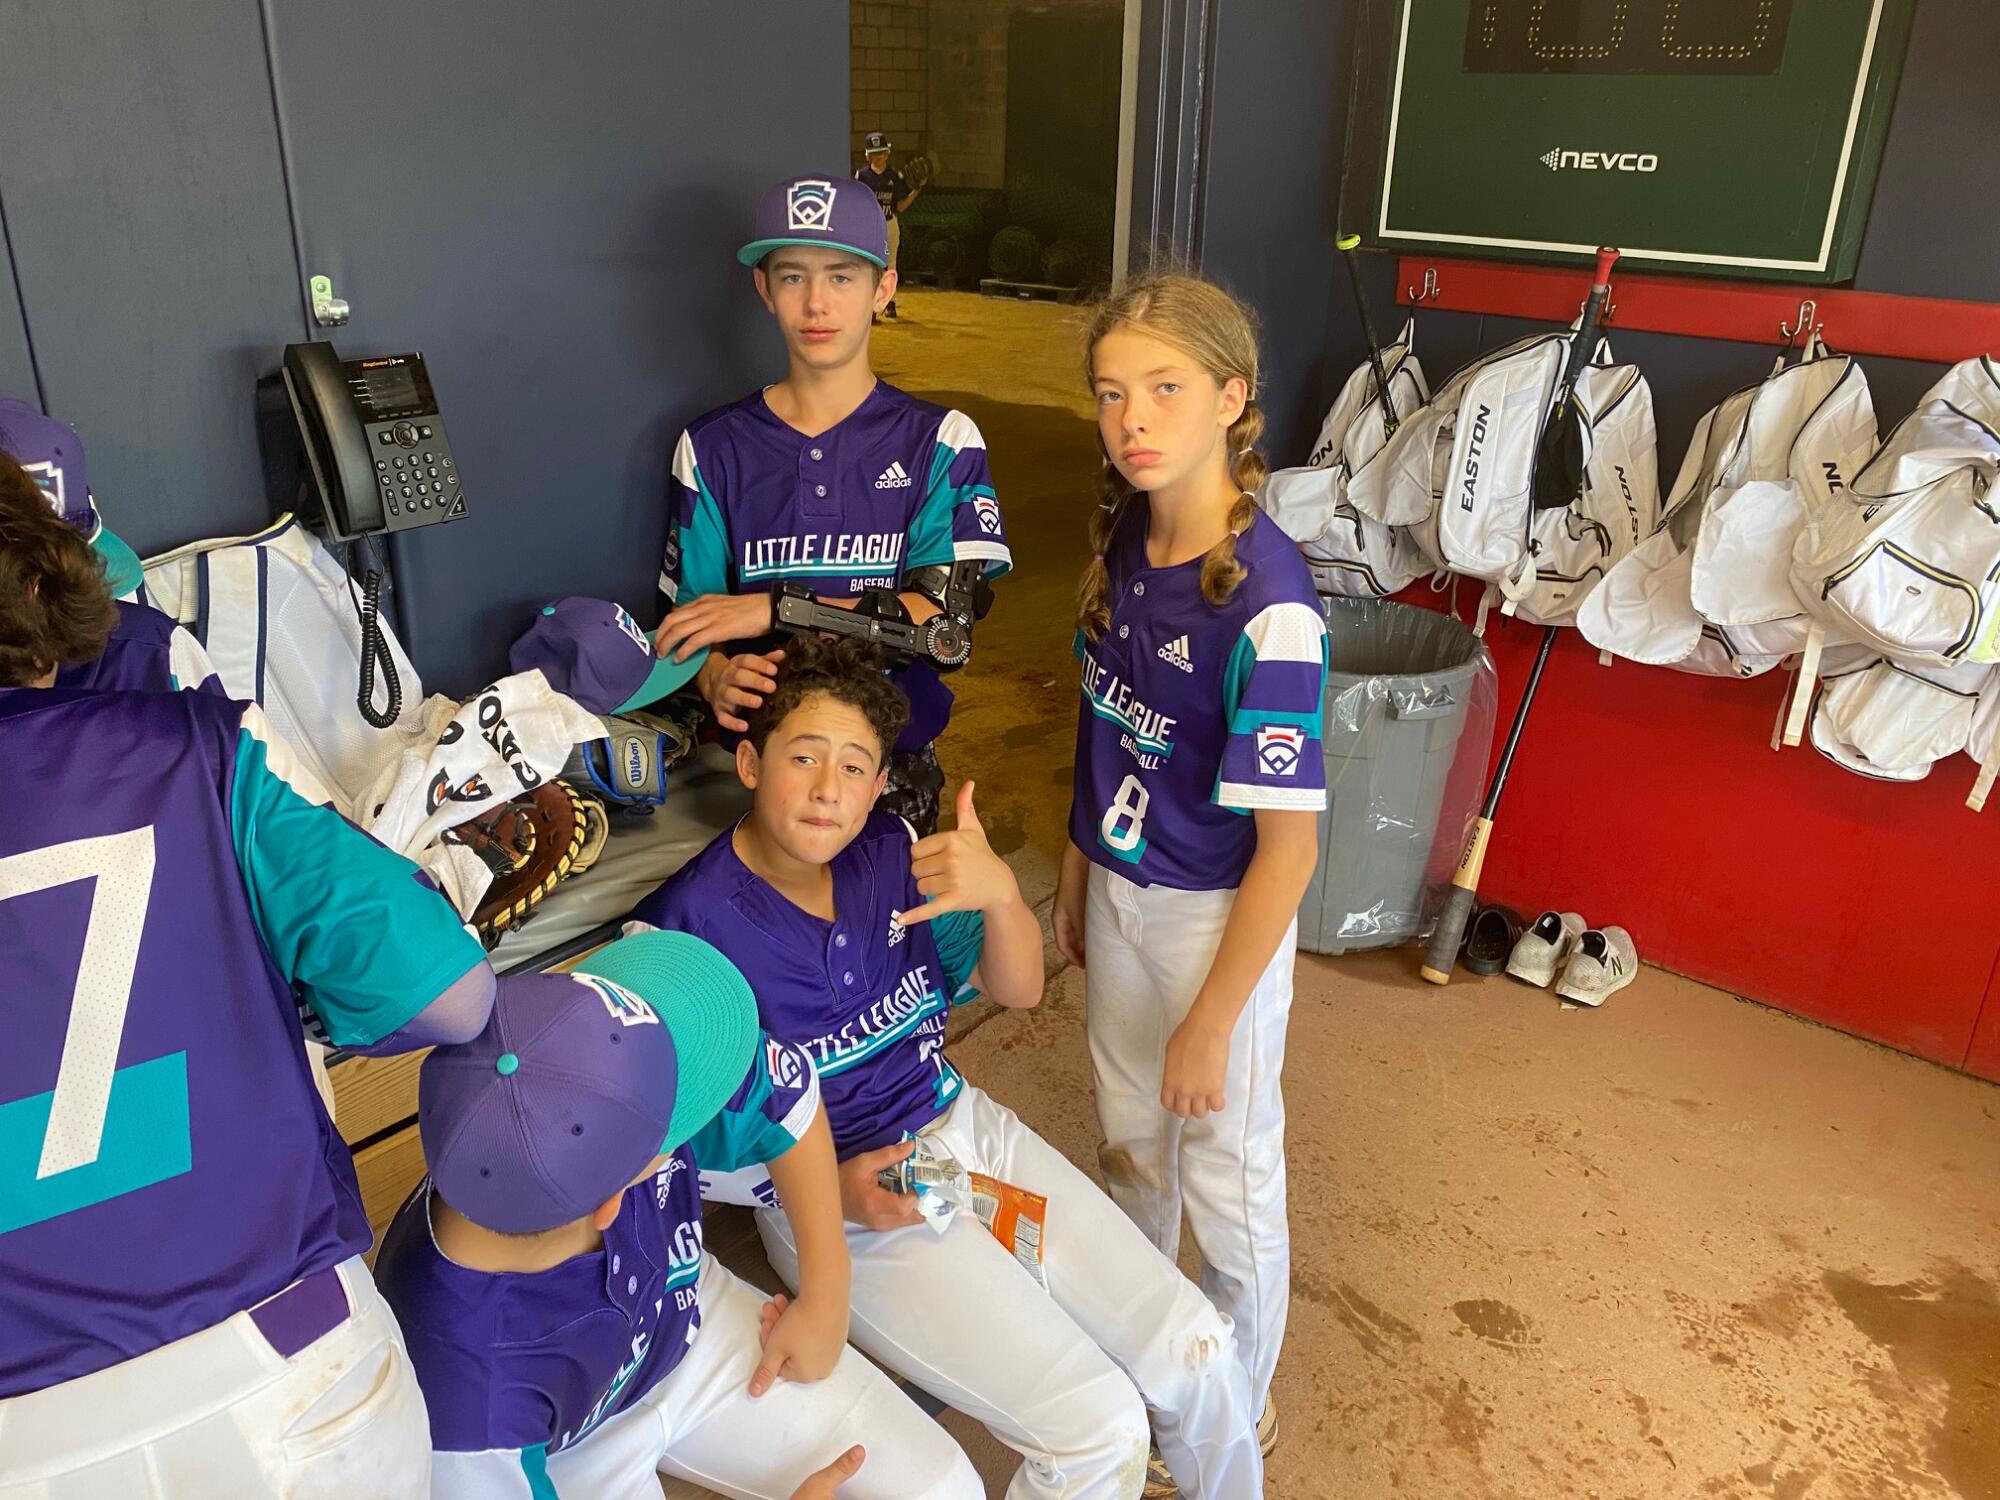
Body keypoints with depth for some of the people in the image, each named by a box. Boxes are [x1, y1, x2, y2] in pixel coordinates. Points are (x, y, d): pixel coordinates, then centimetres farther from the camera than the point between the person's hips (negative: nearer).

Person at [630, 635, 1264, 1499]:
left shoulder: (894, 854, -6)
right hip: (833, 1210, -5)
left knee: (1199, 1359, 0)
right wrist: (830, 1191, -20)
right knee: (1095, 1431, -15)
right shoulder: (684, 930, -19)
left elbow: (1018, 990, 0)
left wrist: (999, 891, -22)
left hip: (964, 1127, 5)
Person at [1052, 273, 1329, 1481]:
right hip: (1121, 892, 7)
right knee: (1133, 1134, 26)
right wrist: (1075, 875, 13)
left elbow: (1289, 847, -23)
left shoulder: (1267, 603, -28)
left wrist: (1211, 1023, -17)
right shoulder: (1126, 540, -6)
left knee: (1226, 1169, 14)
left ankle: (1238, 1400, 42)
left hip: (1219, 917, -6)